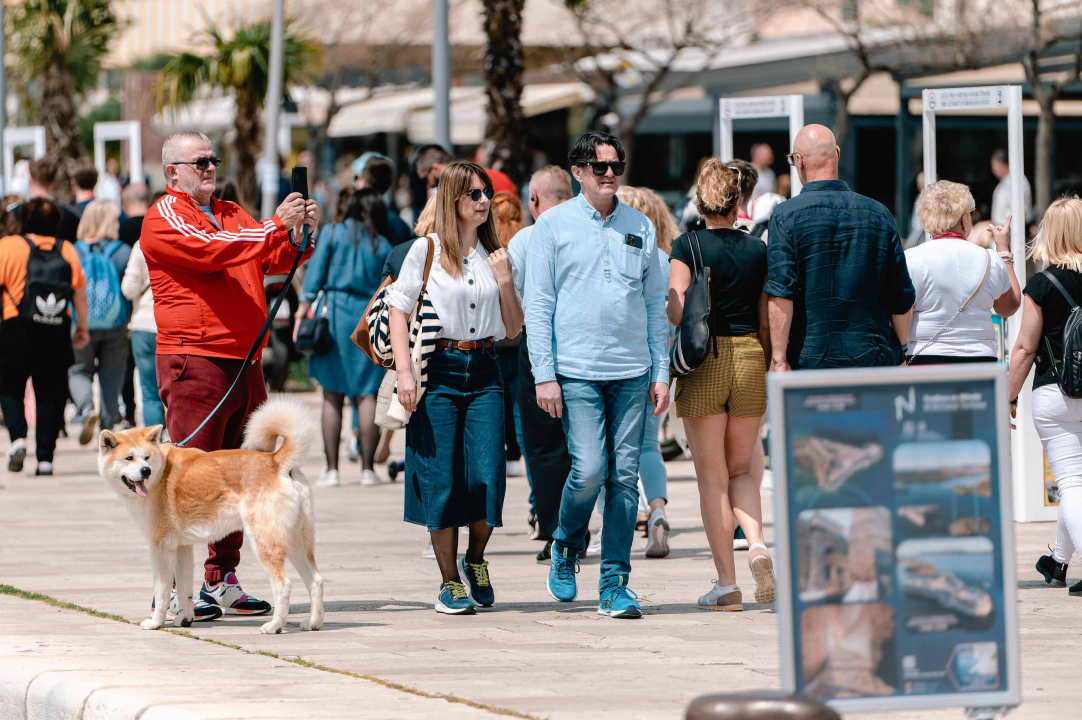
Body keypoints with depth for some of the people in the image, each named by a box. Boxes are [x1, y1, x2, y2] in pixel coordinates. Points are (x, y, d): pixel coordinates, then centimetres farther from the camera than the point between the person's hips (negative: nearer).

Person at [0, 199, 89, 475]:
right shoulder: (67, 250, 5)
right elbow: (80, 294, 8)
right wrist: (82, 328, 18)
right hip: (57, 332, 2)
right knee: (50, 393, 9)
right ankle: (45, 457, 2)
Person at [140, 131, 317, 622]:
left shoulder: (231, 214, 21)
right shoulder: (164, 218, -3)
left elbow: (274, 259, 14)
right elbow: (212, 251, -19)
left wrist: (300, 235, -6)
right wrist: (276, 225, -21)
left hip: (243, 360, 8)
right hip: (193, 361, -8)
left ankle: (222, 582, 14)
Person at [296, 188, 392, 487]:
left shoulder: (333, 232, 3)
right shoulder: (383, 246, 5)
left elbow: (314, 275, -2)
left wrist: (302, 315, -1)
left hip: (334, 313, -1)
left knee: (332, 395, 3)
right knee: (366, 394, 2)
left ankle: (332, 468, 0)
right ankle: (367, 467, -2)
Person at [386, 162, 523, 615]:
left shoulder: (494, 256, 13)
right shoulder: (427, 251, 1)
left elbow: (514, 327, 14)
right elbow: (398, 309, -1)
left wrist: (505, 282, -2)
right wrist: (404, 371, -10)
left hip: (483, 373, 3)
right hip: (438, 370, -3)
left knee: (487, 475, -8)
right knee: (441, 480, -3)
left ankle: (475, 561, 17)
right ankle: (450, 582, 8)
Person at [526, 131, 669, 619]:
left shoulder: (640, 227, 12)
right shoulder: (554, 225, 2)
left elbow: (655, 304, 15)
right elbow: (537, 304, 0)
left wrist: (660, 372, 8)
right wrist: (544, 375, -7)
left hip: (632, 373, 3)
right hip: (577, 371, -3)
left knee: (624, 476, 0)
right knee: (588, 471, -13)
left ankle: (615, 583, 6)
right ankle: (566, 549, 15)